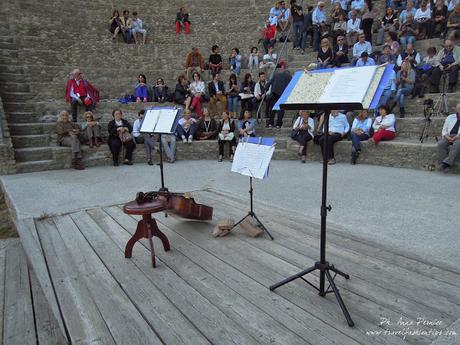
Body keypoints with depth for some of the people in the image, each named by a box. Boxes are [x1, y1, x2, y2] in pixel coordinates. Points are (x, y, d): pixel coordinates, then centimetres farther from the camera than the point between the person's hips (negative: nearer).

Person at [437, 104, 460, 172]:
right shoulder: (450, 117, 18)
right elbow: (444, 130, 15)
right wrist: (447, 137, -7)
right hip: (448, 136, 3)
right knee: (440, 144, -29)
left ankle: (447, 163, -44)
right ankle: (443, 164, -35)